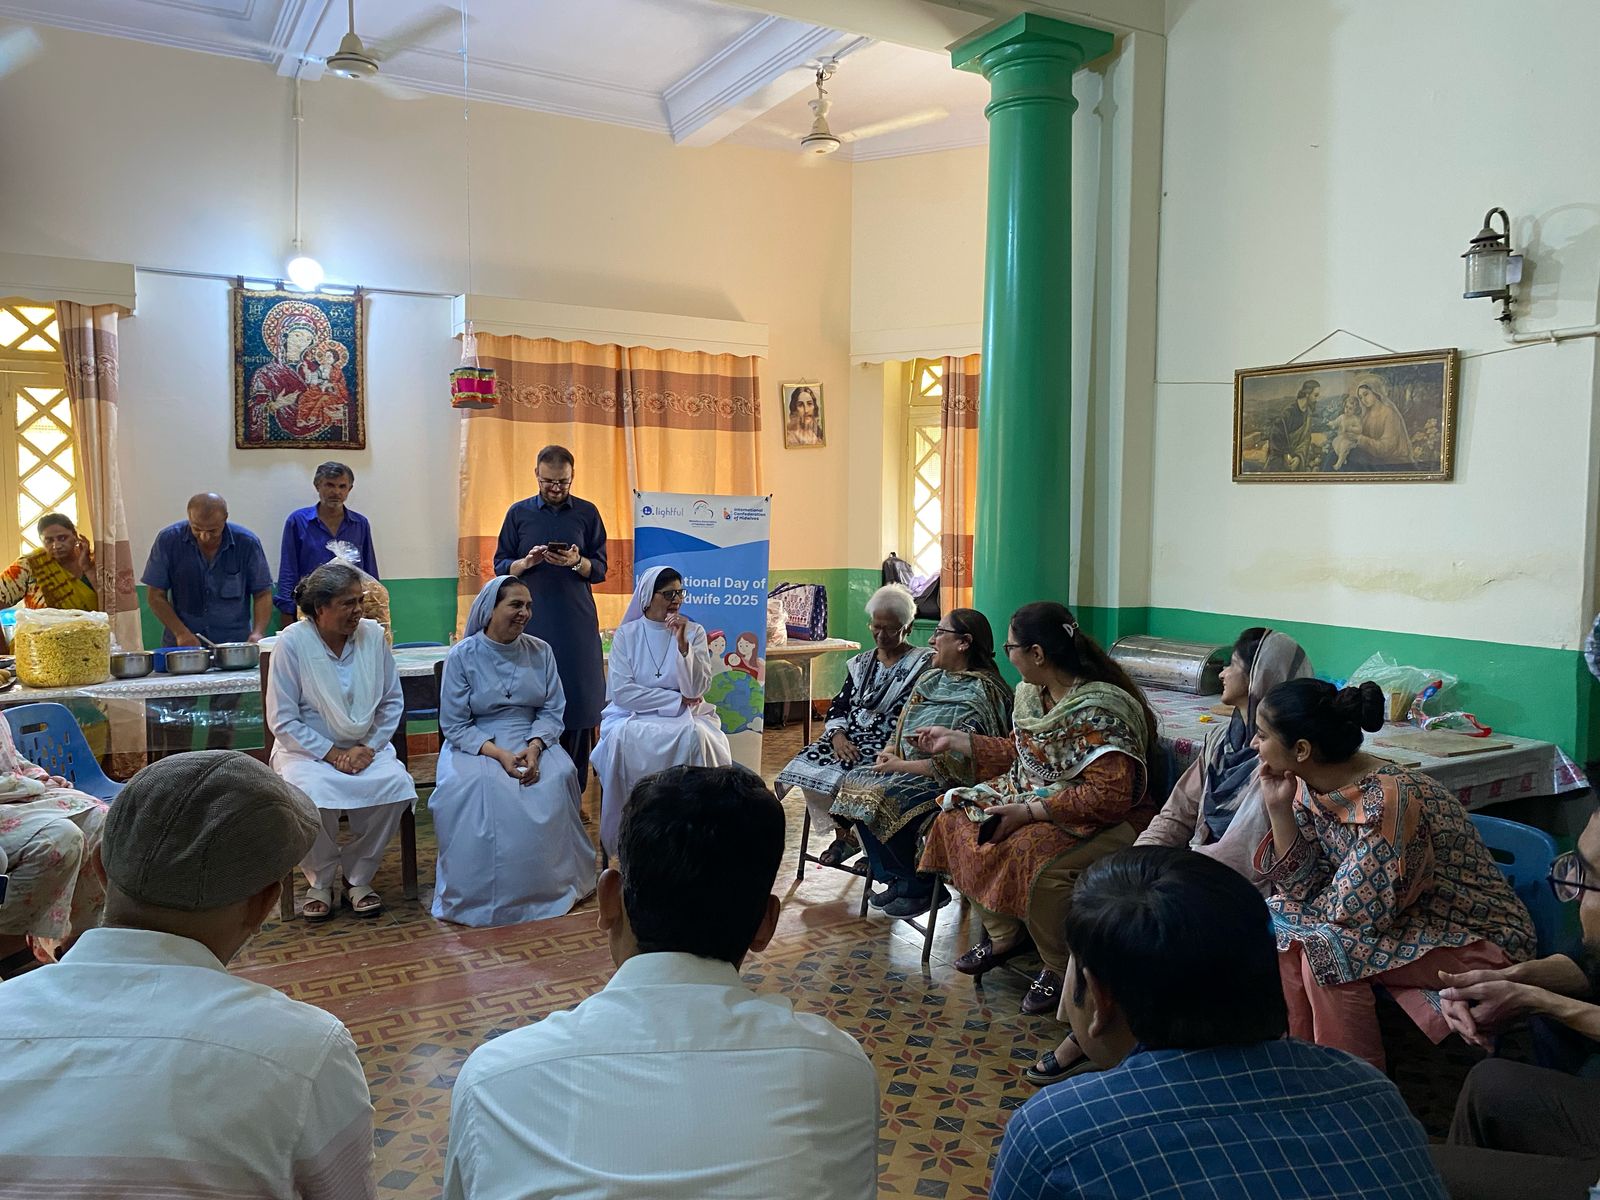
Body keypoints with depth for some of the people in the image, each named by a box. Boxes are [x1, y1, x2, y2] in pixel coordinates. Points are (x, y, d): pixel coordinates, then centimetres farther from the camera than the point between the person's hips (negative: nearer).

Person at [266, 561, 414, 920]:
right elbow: (282, 721, -8)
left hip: (365, 747, 3)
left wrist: (369, 748, -8)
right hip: (307, 749, -2)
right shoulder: (292, 642, -10)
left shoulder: (372, 634, -2)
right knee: (312, 795, -33)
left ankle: (359, 877, -4)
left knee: (396, 784, -27)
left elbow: (393, 702, 6)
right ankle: (321, 881, -4)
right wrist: (332, 754, -15)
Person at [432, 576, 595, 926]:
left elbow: (552, 711, 4)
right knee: (470, 786, -35)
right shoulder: (462, 655, -3)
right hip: (475, 745, -2)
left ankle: (549, 886, -13)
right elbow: (454, 725, -5)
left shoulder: (540, 652, 5)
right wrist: (499, 754, -21)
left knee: (557, 778, -30)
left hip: (532, 740, 2)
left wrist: (534, 747, -17)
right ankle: (480, 894, -19)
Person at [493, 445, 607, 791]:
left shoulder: (587, 513, 8)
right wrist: (526, 562, -10)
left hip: (577, 623, 0)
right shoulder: (519, 513, 9)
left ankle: (574, 790, 6)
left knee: (577, 700, -2)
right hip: (531, 621, 0)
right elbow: (500, 566, 10)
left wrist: (576, 562, -13)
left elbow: (600, 569, 8)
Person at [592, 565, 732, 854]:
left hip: (685, 716, 1)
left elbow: (696, 689, -7)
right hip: (634, 716, -1)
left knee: (695, 736, -33)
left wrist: (682, 643, -18)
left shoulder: (694, 632, 4)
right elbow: (621, 692, -9)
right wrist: (676, 699, -12)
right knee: (624, 738, -35)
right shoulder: (627, 634, 2)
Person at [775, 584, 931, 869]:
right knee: (807, 766, -19)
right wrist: (838, 735, -11)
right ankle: (843, 833, 0)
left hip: (889, 746, -6)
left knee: (847, 774, -31)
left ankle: (849, 834, -3)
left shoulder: (923, 664, -3)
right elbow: (839, 706, 10)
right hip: (850, 737, 6)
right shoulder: (860, 663, 17)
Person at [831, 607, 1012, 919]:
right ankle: (895, 879, 0)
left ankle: (920, 889, -5)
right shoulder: (932, 679, 10)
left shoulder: (982, 694, -17)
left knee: (883, 797, -28)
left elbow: (961, 763, -22)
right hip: (908, 768, 9)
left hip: (949, 785, -9)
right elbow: (904, 727, 18)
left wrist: (901, 765, -20)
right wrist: (889, 750, -4)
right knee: (855, 780, -9)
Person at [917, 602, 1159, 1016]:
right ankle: (1003, 935, 10)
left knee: (1033, 855, -35)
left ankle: (1060, 970, -8)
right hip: (1032, 798, 10)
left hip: (1105, 822, -9)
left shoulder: (1098, 711, -25)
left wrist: (1029, 812, -29)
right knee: (957, 820, -1)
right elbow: (1019, 752, 20)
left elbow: (1109, 797, -30)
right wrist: (955, 740, 20)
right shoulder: (1032, 694, 3)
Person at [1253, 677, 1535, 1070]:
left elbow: (1359, 911, -27)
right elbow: (1305, 887, -6)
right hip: (1406, 920, 8)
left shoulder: (1389, 798, -31)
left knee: (1326, 946, -24)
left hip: (1479, 939, -8)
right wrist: (1279, 809, -17)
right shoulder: (1310, 788, -6)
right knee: (1283, 930, -7)